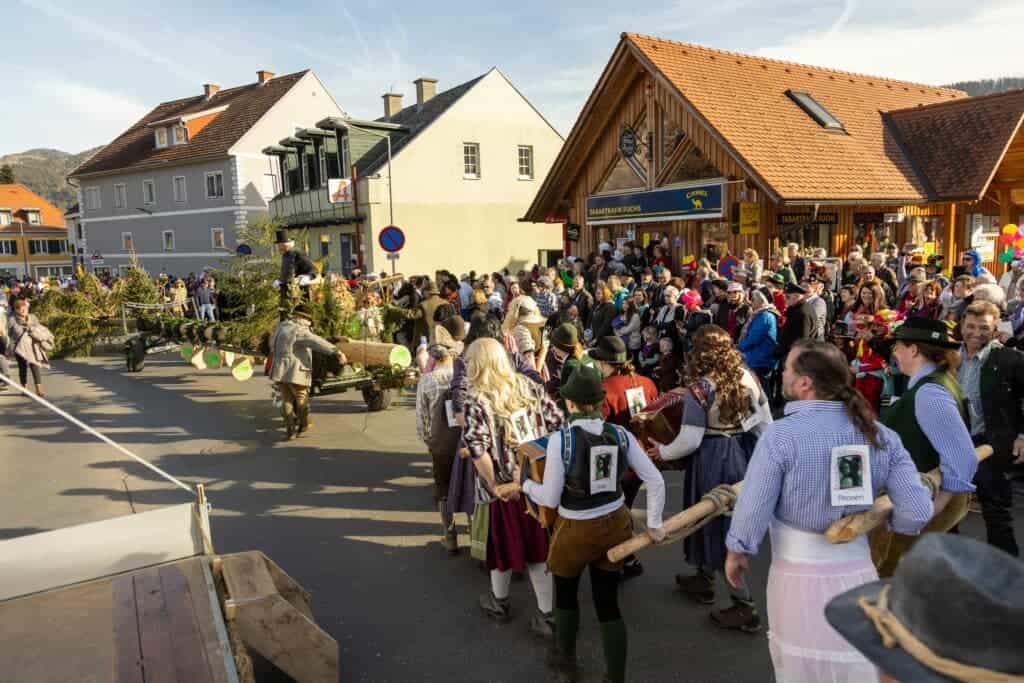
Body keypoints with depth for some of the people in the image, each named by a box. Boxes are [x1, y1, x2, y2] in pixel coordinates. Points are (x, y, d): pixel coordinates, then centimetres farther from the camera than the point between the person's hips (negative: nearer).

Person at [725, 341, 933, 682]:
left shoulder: (781, 434, -18)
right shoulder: (881, 435, -6)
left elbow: (753, 506, -14)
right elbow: (917, 511, -10)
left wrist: (737, 552, 4)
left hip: (799, 575, -3)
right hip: (858, 572, 3)